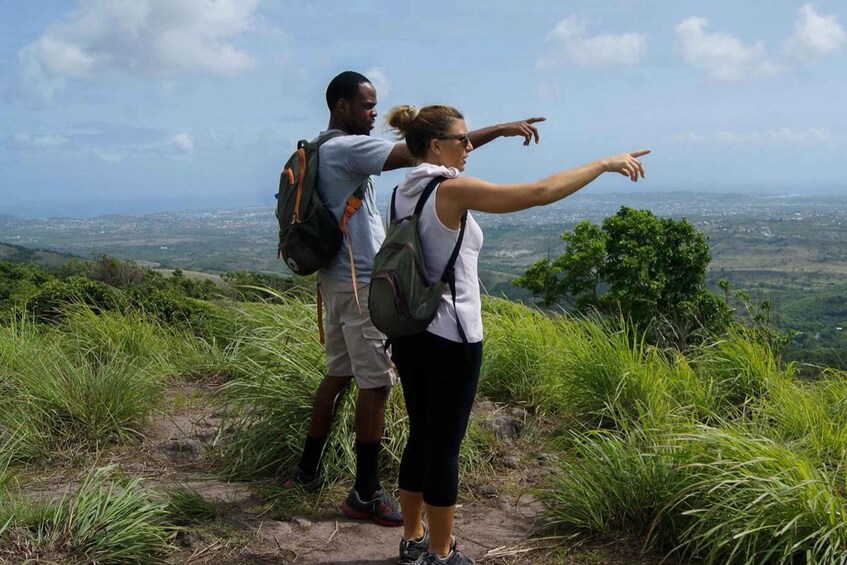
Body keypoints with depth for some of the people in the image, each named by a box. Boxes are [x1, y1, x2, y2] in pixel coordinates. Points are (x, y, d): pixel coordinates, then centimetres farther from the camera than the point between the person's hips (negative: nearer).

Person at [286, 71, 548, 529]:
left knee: (338, 374, 18)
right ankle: (365, 495, 4)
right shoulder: (349, 148, -16)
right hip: (362, 284, -10)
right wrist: (501, 129, -23)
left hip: (337, 279, 10)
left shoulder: (321, 151, 13)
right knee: (375, 384, -3)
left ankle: (307, 469, 28)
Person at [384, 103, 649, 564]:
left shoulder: (405, 190, 6)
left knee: (420, 436, 17)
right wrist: (606, 163, -13)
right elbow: (542, 192, -20)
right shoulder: (453, 190, -17)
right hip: (449, 340, -8)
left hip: (410, 333, 8)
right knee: (444, 446, 3)